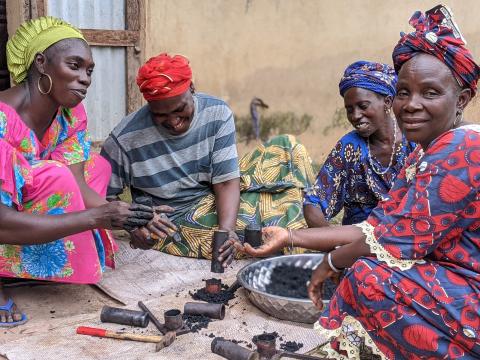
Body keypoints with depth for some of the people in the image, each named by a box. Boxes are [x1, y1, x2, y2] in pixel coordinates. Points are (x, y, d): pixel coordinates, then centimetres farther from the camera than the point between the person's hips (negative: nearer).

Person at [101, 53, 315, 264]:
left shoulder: (217, 114, -13)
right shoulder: (124, 141, -19)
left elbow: (226, 182, -16)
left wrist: (226, 228, -33)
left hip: (219, 201, 4)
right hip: (177, 221, -4)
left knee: (287, 149, -10)